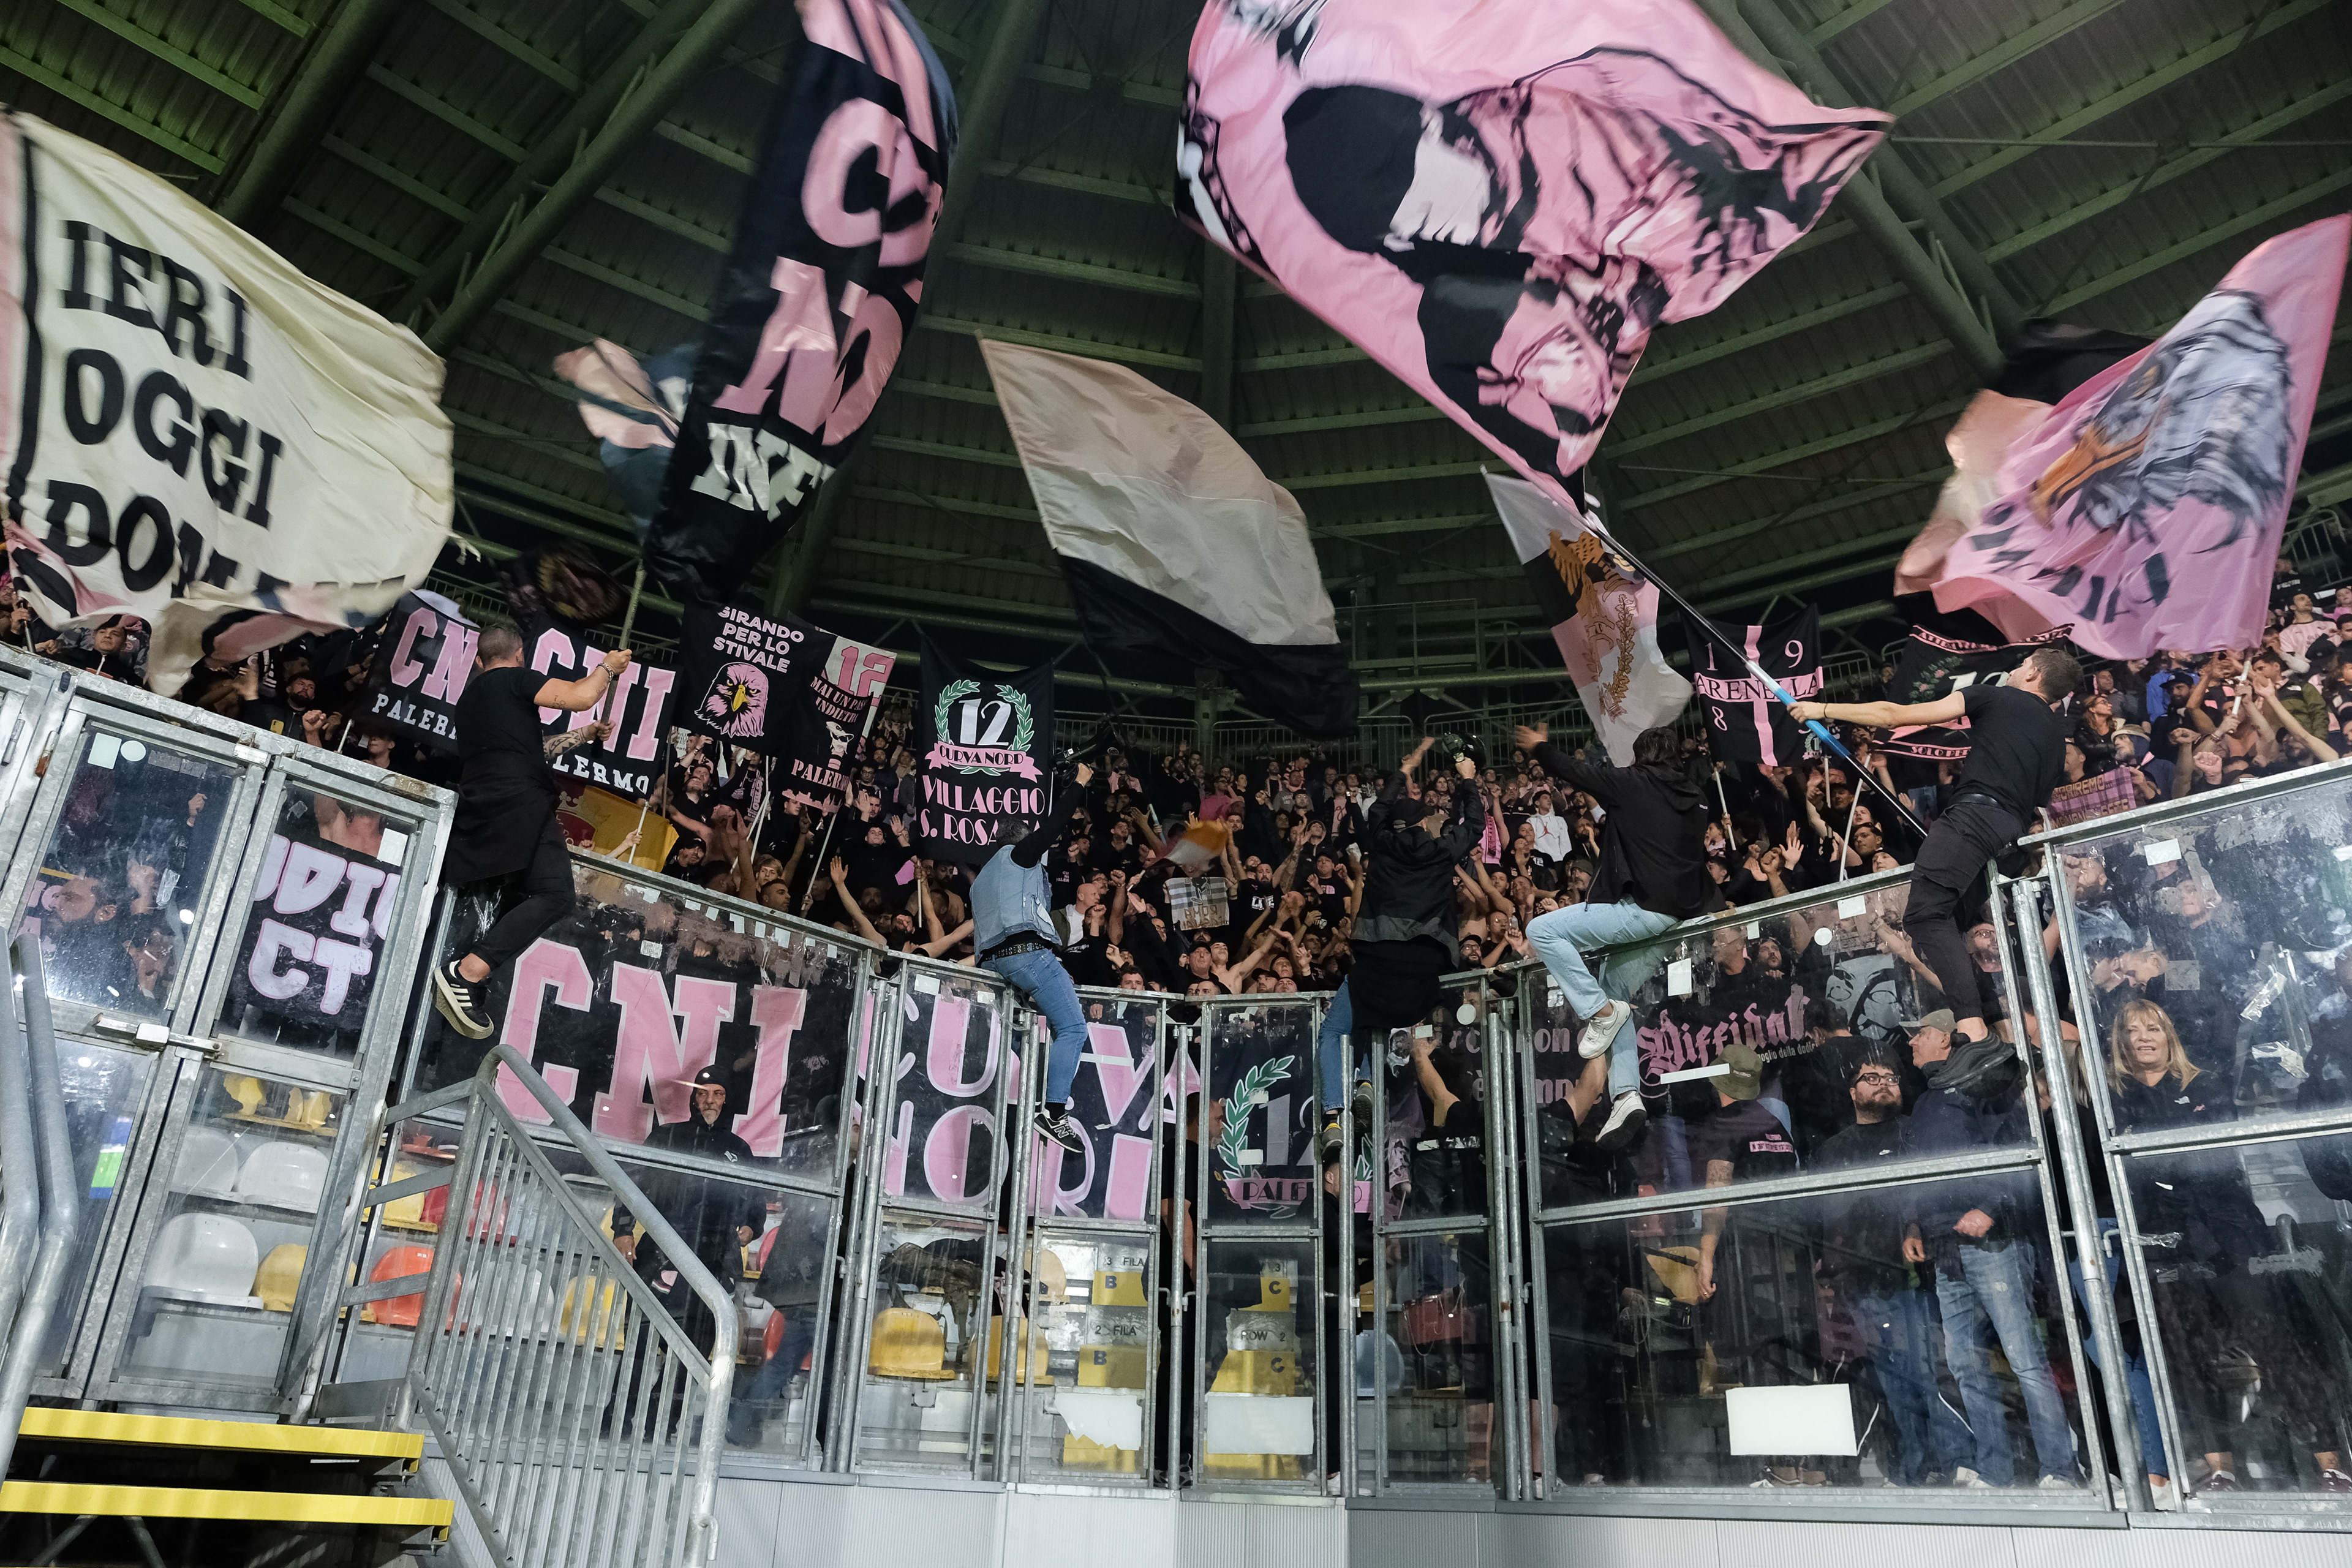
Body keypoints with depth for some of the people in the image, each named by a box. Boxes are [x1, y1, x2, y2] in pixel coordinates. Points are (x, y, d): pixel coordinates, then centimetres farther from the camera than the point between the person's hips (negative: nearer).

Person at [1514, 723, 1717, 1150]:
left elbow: (1575, 771, 7)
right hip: (1677, 914, 9)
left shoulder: (1633, 782, -4)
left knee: (1541, 930, -10)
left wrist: (1540, 747, 25)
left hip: (1645, 906, -9)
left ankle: (1600, 1010, -10)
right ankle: (1627, 1095, 2)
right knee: (1614, 992, 14)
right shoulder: (1693, 795, 15)